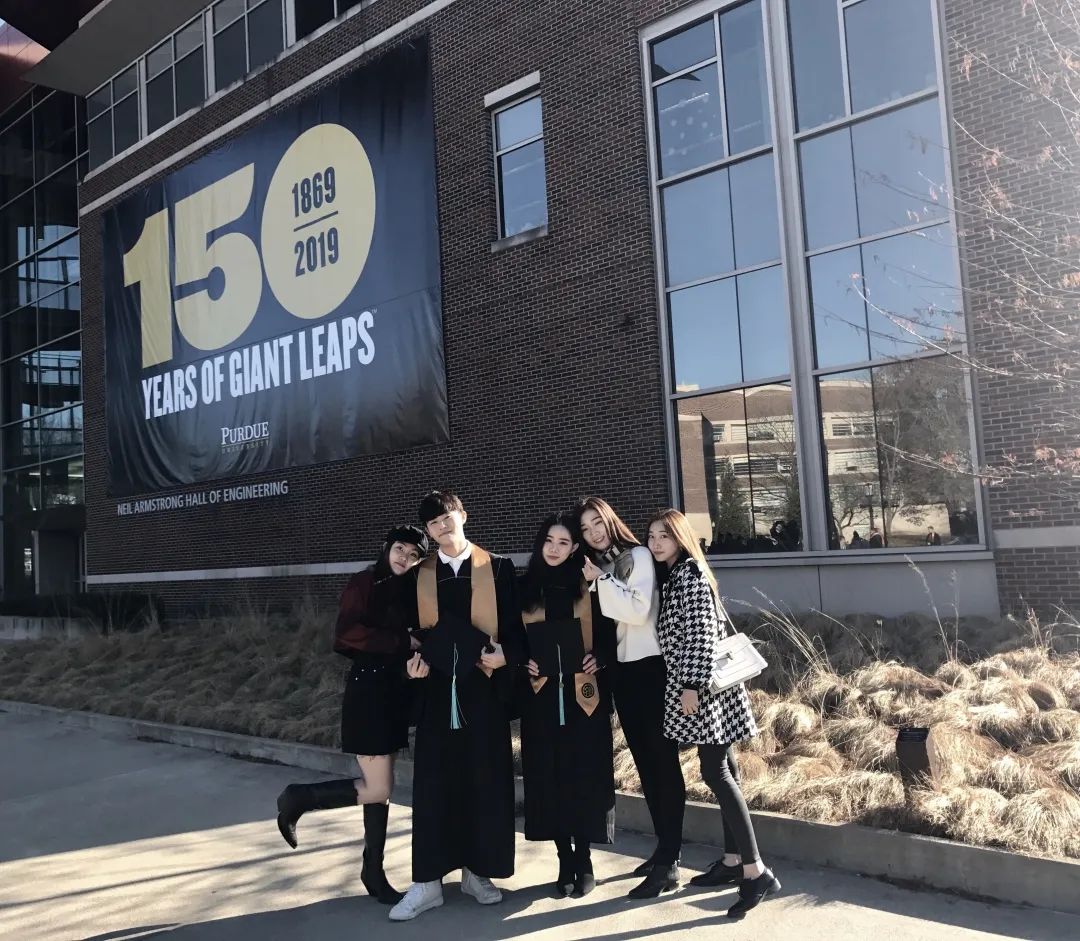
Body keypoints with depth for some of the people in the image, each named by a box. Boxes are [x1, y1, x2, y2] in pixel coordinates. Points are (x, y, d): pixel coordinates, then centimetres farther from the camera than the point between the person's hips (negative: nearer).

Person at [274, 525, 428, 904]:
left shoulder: (410, 591, 11)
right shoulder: (364, 583, -8)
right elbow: (347, 633, -19)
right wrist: (401, 642, -17)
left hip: (395, 689, 7)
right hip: (367, 689, -7)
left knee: (381, 787, 10)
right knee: (378, 788, -8)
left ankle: (373, 871, 19)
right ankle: (299, 797, 10)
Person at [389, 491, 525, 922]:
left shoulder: (499, 568, 4)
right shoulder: (420, 574, 11)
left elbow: (516, 625, 2)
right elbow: (411, 629, 12)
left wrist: (505, 655, -16)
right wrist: (415, 658, -7)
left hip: (485, 685, -1)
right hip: (438, 687, 2)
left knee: (486, 778, 4)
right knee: (432, 781, 0)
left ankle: (478, 871, 19)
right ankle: (427, 881, 8)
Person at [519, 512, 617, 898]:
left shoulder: (588, 586, 2)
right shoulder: (526, 587, 6)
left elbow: (608, 632, 4)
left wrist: (599, 659, -13)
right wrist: (523, 662, -6)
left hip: (583, 693, -1)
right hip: (541, 694, 2)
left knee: (584, 774, 1)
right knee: (549, 776, 3)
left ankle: (584, 861, 13)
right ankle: (565, 862, 14)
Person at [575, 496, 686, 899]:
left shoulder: (638, 556, -7)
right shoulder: (597, 565, 11)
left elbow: (639, 610, -19)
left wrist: (601, 581, -16)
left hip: (649, 668, -7)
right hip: (620, 670, 7)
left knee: (663, 761, -3)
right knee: (645, 761, 12)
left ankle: (669, 863, -2)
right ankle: (664, 849, 23)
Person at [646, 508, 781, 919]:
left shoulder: (690, 575, -13)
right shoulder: (673, 575, 15)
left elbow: (703, 633, -19)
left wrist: (692, 685, -21)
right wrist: (687, 684, 19)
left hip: (703, 683, -10)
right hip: (694, 682, 10)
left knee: (715, 772, -12)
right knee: (719, 769, 12)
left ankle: (756, 872, -11)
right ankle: (737, 860, 19)